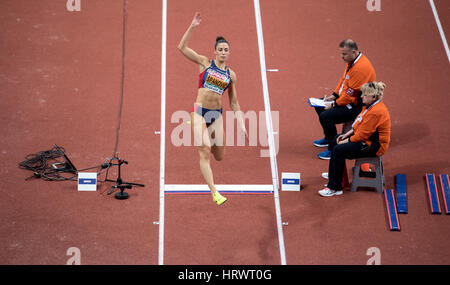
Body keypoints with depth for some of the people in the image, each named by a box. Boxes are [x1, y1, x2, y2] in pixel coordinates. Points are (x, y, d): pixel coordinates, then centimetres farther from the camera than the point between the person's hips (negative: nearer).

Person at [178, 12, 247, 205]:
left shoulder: (231, 75, 9)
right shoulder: (205, 63, 2)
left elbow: (234, 102, 13)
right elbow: (182, 47, -7)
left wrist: (241, 124, 6)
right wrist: (192, 27, -16)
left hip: (217, 115, 4)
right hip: (200, 111, -4)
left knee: (219, 156, 11)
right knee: (205, 152, -15)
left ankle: (210, 139, 45)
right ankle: (214, 192, -14)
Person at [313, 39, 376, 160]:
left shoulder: (361, 68, -29)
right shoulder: (351, 61, 2)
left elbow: (350, 93, -26)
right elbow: (343, 79, 16)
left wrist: (335, 104, -16)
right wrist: (334, 95, 7)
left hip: (358, 106, -11)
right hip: (346, 98, 11)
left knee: (325, 116, -22)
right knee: (319, 105, 16)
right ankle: (328, 138, 29)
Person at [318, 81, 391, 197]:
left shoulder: (376, 112, -26)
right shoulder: (371, 105, 7)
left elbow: (362, 134, -24)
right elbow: (359, 125, 16)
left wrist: (347, 141, -13)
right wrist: (346, 134, 6)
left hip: (374, 146, -11)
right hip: (366, 138, 11)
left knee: (338, 150, -21)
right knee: (335, 141, 14)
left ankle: (335, 188, -14)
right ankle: (333, 174, 25)